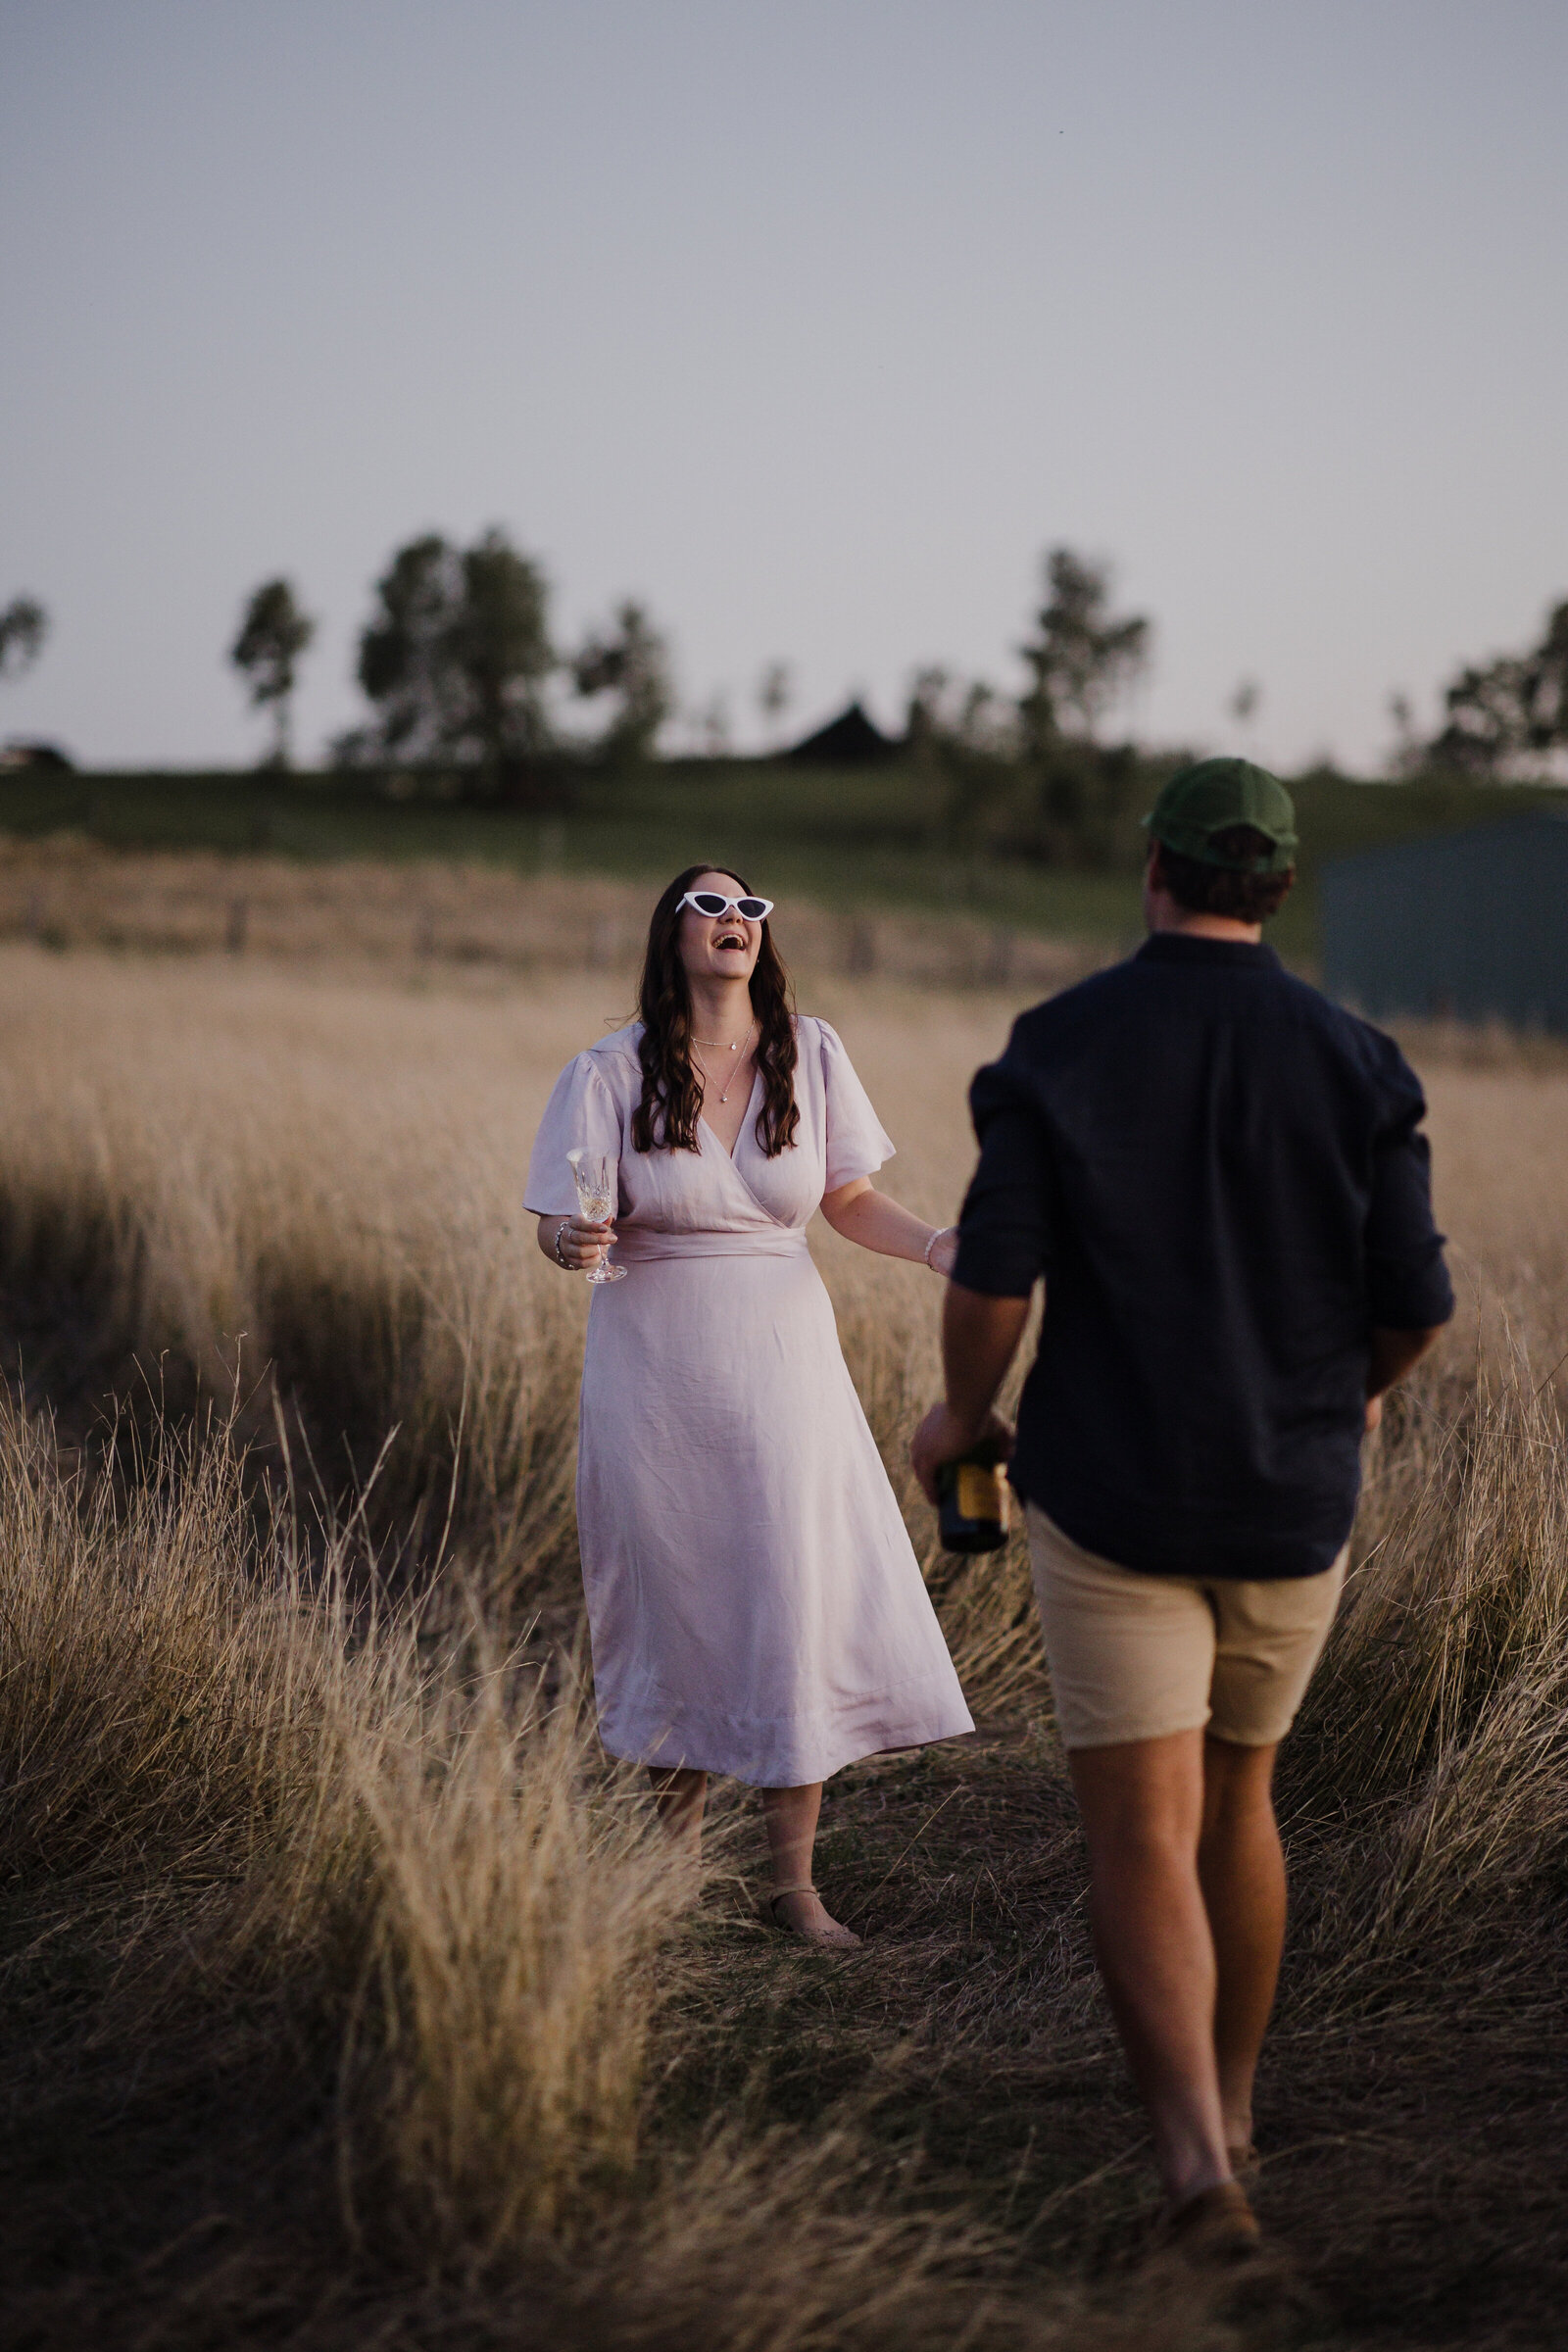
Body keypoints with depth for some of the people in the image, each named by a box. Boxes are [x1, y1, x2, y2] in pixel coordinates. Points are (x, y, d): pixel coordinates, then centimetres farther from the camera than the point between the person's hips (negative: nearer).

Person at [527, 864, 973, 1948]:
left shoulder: (811, 1054, 0)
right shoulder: (612, 1073, -5)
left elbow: (850, 1199, 8)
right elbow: (562, 1226, -3)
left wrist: (935, 1246, -9)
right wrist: (572, 1241, -26)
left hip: (782, 1355, 1)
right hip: (655, 1364, -1)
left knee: (803, 1597, -3)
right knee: (673, 1599, 6)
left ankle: (794, 1878, 9)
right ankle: (678, 1834, 28)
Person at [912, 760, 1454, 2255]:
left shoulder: (1055, 1050, -8)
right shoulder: (1352, 1063, -4)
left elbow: (991, 1280, -14)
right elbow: (1415, 1301, -3)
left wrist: (961, 1414, 8)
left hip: (1109, 1501, -3)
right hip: (1291, 1506, 3)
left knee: (1142, 1841, -1)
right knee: (1236, 1794, 22)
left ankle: (1194, 2158, -18)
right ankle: (1226, 2106, 35)